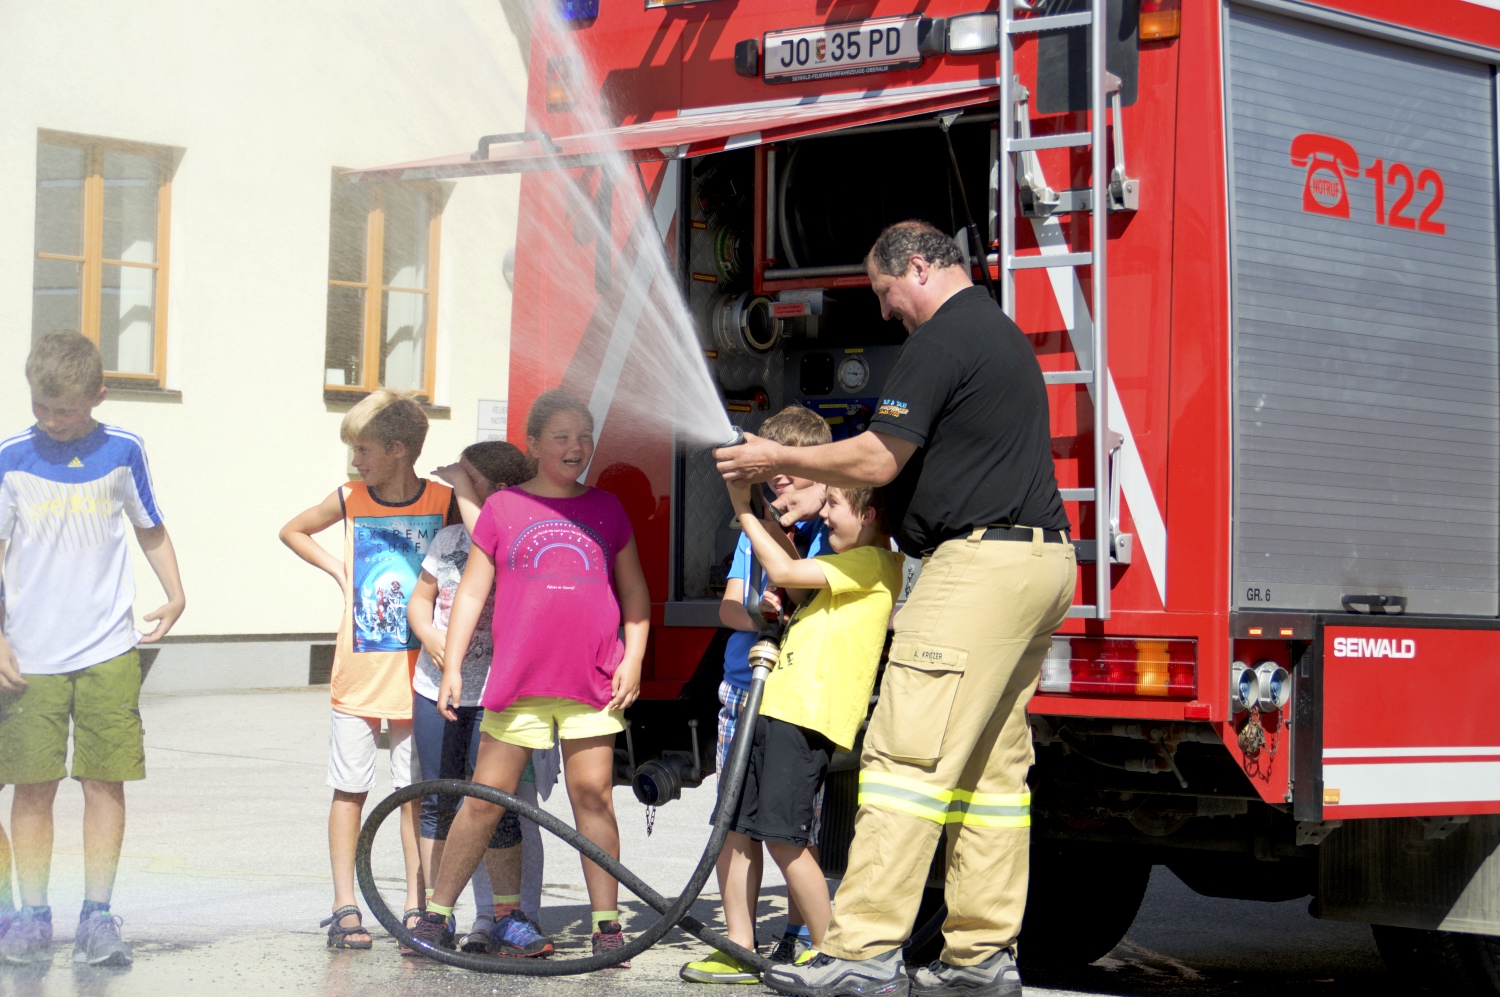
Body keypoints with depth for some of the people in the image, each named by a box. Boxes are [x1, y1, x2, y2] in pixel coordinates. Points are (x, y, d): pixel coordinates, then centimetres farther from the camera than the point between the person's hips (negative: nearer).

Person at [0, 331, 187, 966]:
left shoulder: (122, 452, 4)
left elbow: (151, 530, 16)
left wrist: (175, 597, 2)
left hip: (108, 651, 1)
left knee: (106, 782, -2)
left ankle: (97, 917, 7)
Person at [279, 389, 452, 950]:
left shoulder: (444, 501, -2)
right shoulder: (351, 500, 3)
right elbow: (292, 531, 19)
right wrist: (337, 568, 8)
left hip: (416, 668, -1)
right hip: (360, 667, 1)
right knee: (349, 788, 2)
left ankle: (416, 908, 11)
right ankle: (345, 908, 8)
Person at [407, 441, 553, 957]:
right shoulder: (448, 538, 11)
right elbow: (420, 598, 17)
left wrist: (464, 492, -20)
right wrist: (429, 635, -4)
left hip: (495, 695, -5)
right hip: (437, 688, 5)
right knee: (438, 804, 10)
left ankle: (504, 916, 2)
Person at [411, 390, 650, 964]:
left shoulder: (605, 509, 12)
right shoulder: (503, 508, 6)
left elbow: (635, 593, 17)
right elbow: (472, 592, 7)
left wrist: (632, 660, 5)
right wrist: (451, 668, 2)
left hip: (593, 682, 1)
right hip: (518, 681, -1)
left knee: (593, 796, 0)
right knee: (486, 798, 0)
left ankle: (606, 923, 7)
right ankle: (436, 913, 10)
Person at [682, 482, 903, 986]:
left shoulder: (874, 563, -7)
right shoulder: (848, 564, 24)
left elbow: (785, 572, -11)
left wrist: (746, 513, -3)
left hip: (807, 716, -10)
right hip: (774, 707, 10)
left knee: (783, 837, -12)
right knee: (734, 827, 7)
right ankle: (739, 951, 11)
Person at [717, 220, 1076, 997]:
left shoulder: (943, 339, -10)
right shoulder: (1002, 333, 22)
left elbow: (878, 461, -13)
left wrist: (778, 460, 0)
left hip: (979, 562, -11)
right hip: (1037, 562, 11)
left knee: (908, 753, -13)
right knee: (992, 765, 9)